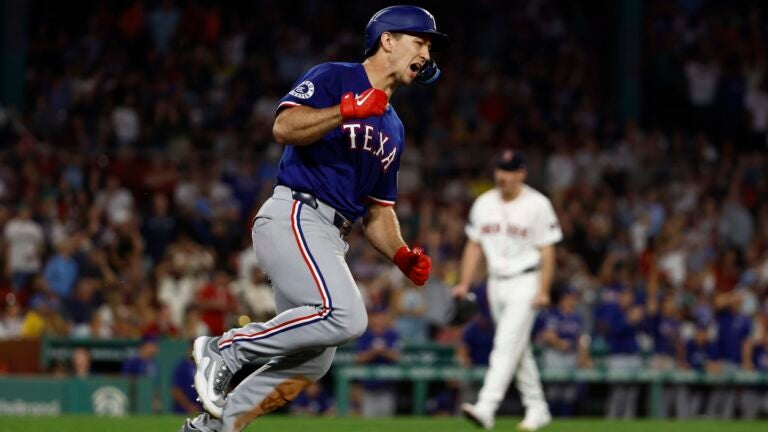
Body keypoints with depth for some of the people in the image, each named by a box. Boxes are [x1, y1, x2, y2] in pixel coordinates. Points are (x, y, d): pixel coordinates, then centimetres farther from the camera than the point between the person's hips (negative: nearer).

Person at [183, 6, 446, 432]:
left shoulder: (392, 129, 25)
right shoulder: (332, 78, 1)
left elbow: (378, 211, 27)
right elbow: (284, 127, -16)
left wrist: (402, 256, 10)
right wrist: (347, 110, -25)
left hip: (330, 239, 9)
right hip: (293, 218, -9)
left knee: (312, 362, 2)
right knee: (345, 316, -27)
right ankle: (226, 348, -15)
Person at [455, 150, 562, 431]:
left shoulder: (537, 205, -7)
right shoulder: (483, 204, 8)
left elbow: (547, 250, -8)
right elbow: (474, 246, 13)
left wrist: (543, 291, -15)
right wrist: (464, 284, 5)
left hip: (525, 281, -6)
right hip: (496, 282, 6)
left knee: (507, 345, -17)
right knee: (519, 348, 12)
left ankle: (486, 408, -28)